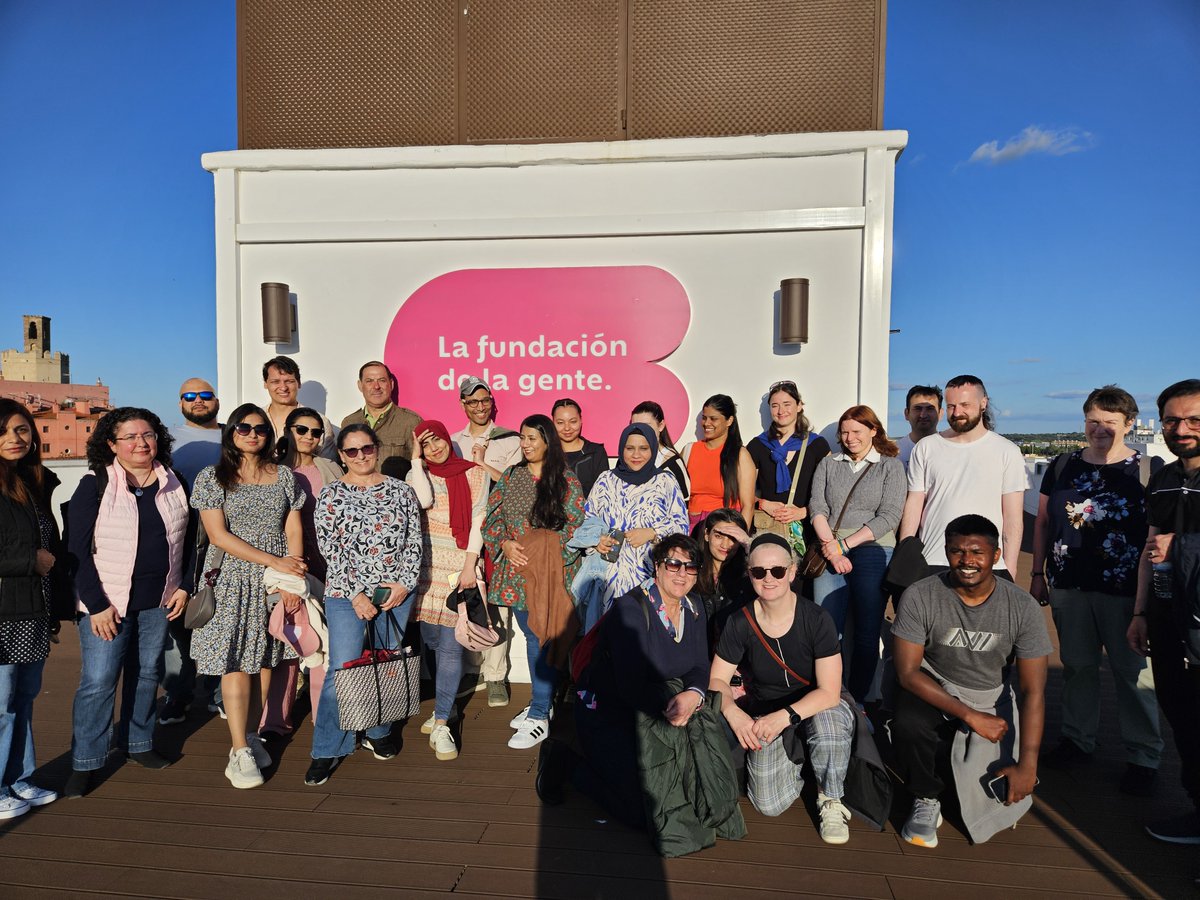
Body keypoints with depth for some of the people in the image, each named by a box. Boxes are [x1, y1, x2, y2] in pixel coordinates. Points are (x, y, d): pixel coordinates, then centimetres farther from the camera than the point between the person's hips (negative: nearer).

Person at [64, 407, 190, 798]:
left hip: (158, 603, 4)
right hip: (107, 602, -4)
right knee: (97, 681, -1)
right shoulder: (95, 486, -8)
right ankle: (84, 763, 14)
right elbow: (79, 550, -9)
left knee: (147, 673, 14)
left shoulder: (173, 485, 4)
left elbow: (186, 541, 10)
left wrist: (183, 586, 3)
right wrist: (97, 604, -13)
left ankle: (138, 742, 31)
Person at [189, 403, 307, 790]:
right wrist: (274, 561, -13)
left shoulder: (284, 476, 9)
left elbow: (294, 531, 6)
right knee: (235, 663, -4)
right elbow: (219, 535, -8)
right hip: (232, 581, -2)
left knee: (265, 660, 5)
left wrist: (293, 580, -6)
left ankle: (248, 737, 20)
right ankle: (240, 752, 1)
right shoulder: (211, 478, 1)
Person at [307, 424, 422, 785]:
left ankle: (378, 733, 32)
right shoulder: (330, 494, 0)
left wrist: (404, 583, -7)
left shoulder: (400, 490, 5)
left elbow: (415, 541, 4)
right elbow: (330, 549, -6)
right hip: (346, 595, -2)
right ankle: (326, 752, 11)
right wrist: (356, 593, -12)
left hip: (397, 593, 3)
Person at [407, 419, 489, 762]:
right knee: (430, 640, 7)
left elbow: (477, 522, -1)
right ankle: (446, 705, 27)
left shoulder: (475, 474, 3)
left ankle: (441, 726, -3)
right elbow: (424, 501, -12)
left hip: (459, 565, -3)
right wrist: (415, 458, -6)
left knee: (450, 645, -7)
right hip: (425, 566, 3)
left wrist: (470, 565, -9)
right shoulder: (418, 474, 10)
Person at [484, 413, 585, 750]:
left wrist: (542, 549, -14)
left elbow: (576, 525, -6)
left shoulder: (566, 480, -4)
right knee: (531, 635, 14)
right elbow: (492, 518, 8)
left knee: (542, 638, -4)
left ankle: (539, 717, 5)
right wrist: (505, 544, -9)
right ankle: (541, 701, 30)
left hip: (549, 571, -4)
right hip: (516, 571, 5)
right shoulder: (511, 477, 9)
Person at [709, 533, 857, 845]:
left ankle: (831, 801, -5)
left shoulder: (816, 619, -17)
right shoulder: (740, 623, -11)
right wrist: (734, 714, -24)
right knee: (769, 805, -14)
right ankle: (797, 758, 20)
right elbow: (717, 680, -3)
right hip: (764, 713, 2)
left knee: (828, 723, -37)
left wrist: (785, 716, -33)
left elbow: (829, 692, -19)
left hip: (815, 708, -1)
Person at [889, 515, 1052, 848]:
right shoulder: (920, 597, -18)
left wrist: (1028, 764, -17)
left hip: (991, 699, 2)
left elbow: (1033, 690, -10)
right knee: (907, 726, -34)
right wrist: (970, 716, -23)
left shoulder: (1023, 607, -13)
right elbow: (908, 671, -16)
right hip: (932, 693, -2)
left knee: (1007, 795, -14)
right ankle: (926, 800, -2)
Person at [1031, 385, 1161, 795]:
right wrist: (1037, 573, 9)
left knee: (1133, 672, 5)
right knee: (1077, 665, 13)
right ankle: (1078, 739, 27)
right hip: (1068, 586, 3)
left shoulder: (1149, 470, -3)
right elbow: (1043, 522, 11)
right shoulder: (1063, 466, 7)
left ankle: (1143, 757, 19)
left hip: (1125, 591, -3)